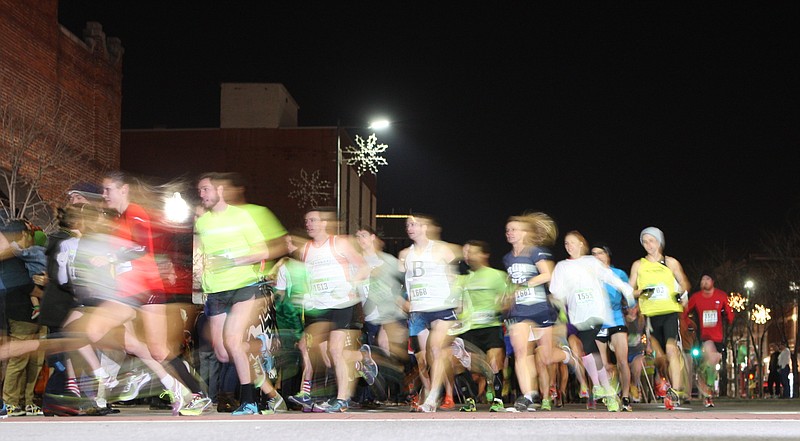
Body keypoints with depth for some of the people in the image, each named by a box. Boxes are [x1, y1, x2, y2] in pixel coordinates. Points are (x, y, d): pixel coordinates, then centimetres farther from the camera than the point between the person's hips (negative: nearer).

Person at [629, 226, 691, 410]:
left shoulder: (671, 262, 8)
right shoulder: (638, 265, 10)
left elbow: (684, 283, 15)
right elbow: (631, 291, 11)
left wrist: (682, 293, -7)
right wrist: (642, 292, -11)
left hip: (671, 312, -3)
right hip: (651, 314, 3)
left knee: (671, 348, -22)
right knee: (660, 357, 6)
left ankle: (675, 392, -28)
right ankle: (678, 387, 23)